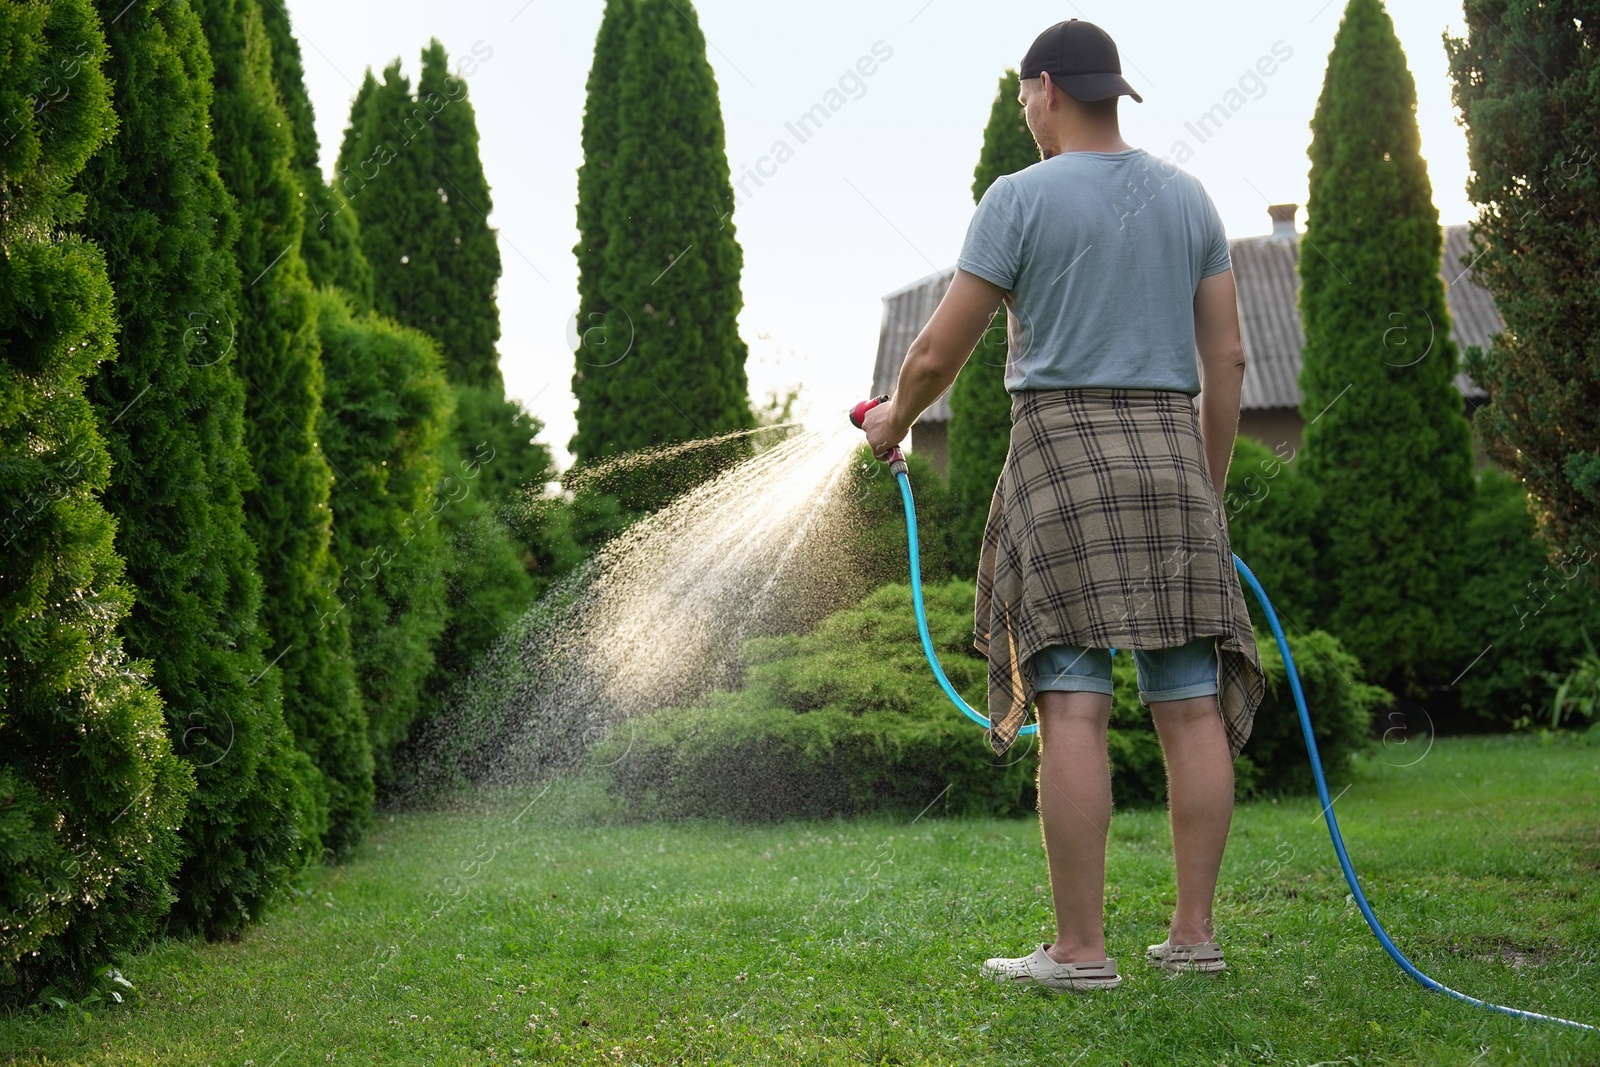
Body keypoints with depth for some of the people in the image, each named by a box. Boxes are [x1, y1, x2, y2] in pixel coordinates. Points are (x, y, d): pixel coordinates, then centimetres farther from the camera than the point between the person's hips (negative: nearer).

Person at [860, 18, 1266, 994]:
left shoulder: (1021, 198, -4)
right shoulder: (1189, 198, 11)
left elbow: (940, 351, -3)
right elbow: (1226, 358, 9)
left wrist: (893, 418, 17)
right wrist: (1210, 495, 15)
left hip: (1064, 457, -5)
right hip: (1169, 459, 5)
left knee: (1072, 703, -7)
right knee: (1191, 702, 4)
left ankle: (1080, 949, -8)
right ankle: (1195, 932, 6)